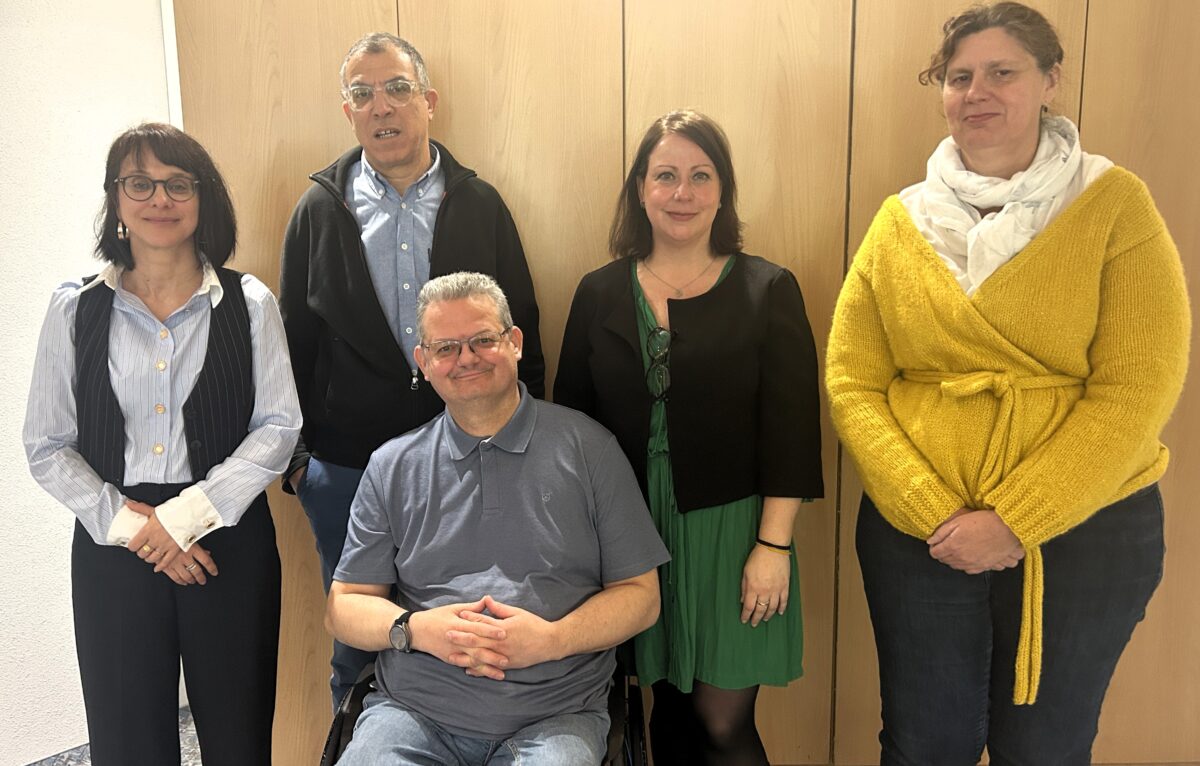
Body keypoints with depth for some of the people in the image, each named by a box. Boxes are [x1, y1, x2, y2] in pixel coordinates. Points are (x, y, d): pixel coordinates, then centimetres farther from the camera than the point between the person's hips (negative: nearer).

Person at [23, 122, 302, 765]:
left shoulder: (249, 303, 0)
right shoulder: (74, 310, 3)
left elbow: (279, 427, -4)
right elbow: (46, 447, 4)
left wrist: (188, 515, -12)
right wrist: (127, 523, -9)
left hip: (229, 543, 0)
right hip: (112, 548, 1)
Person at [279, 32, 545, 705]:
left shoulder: (480, 205, 2)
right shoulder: (320, 209, 3)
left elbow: (521, 332, 3)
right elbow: (295, 338, 6)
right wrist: (294, 453, 5)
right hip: (346, 467, 1)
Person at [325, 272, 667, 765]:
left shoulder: (587, 448, 3)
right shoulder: (391, 467, 9)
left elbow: (640, 595, 3)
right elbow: (344, 606, 11)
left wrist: (551, 639, -14)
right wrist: (414, 629, -11)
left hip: (552, 717, -1)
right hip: (413, 710, 1)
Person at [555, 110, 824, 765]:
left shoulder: (767, 291, -3)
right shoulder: (600, 292, 5)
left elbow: (790, 433, -5)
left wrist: (773, 545, -10)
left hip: (729, 530, -2)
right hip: (630, 534, 3)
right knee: (669, 706, 14)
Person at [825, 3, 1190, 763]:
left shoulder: (1114, 204, -6)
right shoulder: (901, 220, 1)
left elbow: (1138, 388, -12)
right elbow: (852, 382, -2)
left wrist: (1014, 522, -17)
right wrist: (931, 512, -13)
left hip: (1085, 531, -1)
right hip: (918, 533, 2)